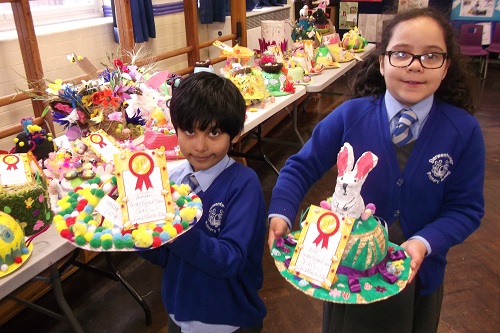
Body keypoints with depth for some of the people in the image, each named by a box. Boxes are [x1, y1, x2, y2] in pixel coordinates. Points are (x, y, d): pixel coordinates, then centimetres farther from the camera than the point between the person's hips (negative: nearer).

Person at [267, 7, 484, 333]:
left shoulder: (464, 131, -14)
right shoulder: (350, 116, -15)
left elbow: (466, 208, -9)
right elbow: (302, 166, -9)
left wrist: (424, 243, -26)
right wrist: (280, 214, -24)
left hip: (419, 273, 1)